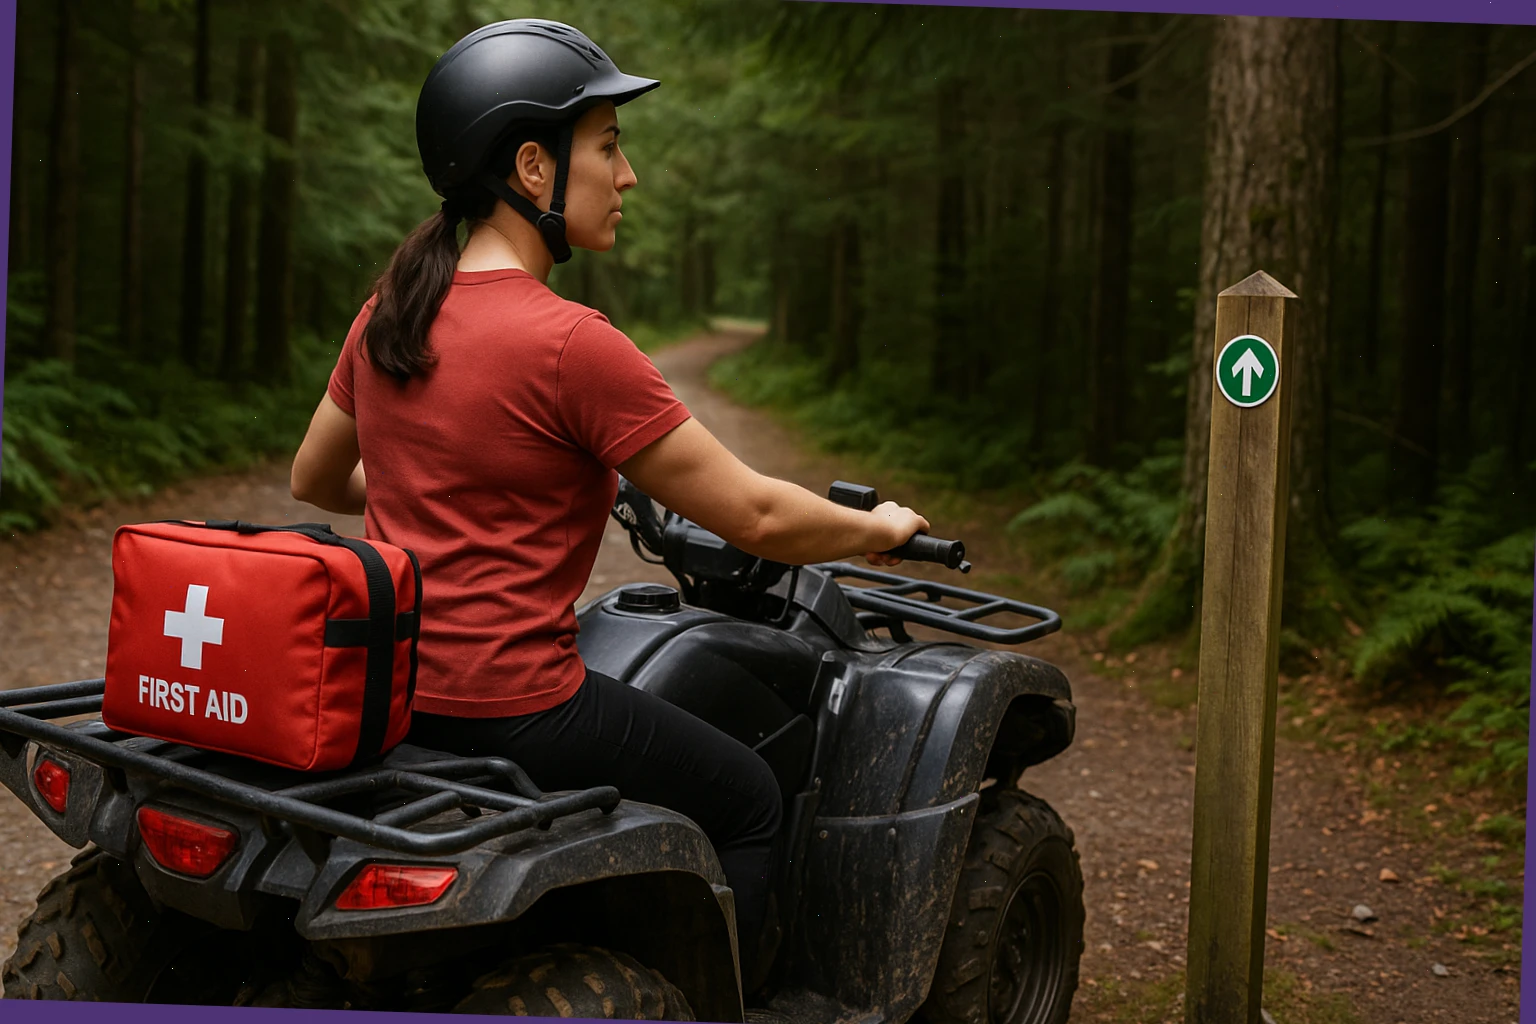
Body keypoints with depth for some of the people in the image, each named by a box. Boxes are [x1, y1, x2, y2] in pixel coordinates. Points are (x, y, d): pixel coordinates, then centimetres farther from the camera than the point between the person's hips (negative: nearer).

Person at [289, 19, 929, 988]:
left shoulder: (388, 313, 3)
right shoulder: (572, 344, -20)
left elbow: (315, 479, 18)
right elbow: (754, 516, -15)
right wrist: (878, 530, 4)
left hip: (382, 689, 9)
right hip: (507, 705, -8)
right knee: (750, 802, 14)